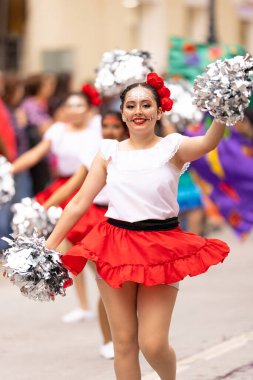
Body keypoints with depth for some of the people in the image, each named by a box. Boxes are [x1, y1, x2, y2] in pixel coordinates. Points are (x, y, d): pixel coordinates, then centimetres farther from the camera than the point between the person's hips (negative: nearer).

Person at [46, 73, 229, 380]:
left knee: (153, 345, -6)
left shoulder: (173, 147, -1)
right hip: (115, 247, 2)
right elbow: (79, 203, 5)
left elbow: (208, 142, -24)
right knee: (124, 342, 4)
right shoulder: (110, 152, 5)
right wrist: (48, 247, 2)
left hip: (161, 249, -2)